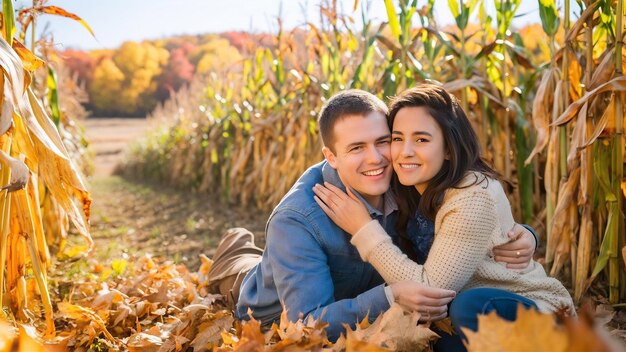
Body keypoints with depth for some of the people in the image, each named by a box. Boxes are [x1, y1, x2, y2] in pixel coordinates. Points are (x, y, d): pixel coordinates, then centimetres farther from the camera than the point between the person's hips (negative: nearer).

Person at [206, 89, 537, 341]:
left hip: (349, 311, 3)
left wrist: (516, 235, -34)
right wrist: (391, 298, -55)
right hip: (279, 324, -3)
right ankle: (239, 256, 44)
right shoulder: (296, 222, -41)